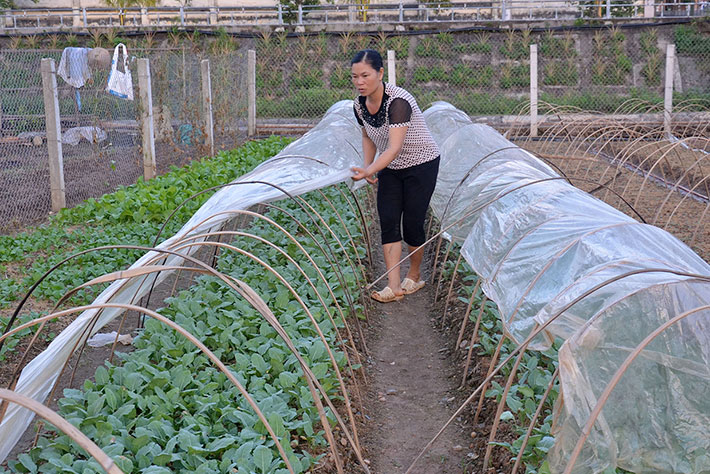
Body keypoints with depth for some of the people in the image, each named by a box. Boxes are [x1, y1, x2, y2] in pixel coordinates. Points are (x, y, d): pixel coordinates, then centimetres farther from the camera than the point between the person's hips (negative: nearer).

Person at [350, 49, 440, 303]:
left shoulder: (398, 101, -31)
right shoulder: (359, 105, -8)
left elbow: (394, 147, -40)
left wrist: (369, 171, -52)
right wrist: (367, 166, -1)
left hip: (421, 165, -6)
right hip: (390, 168, 6)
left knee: (412, 223, -4)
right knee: (388, 222, -5)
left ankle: (414, 276, 22)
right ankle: (394, 286, -4)